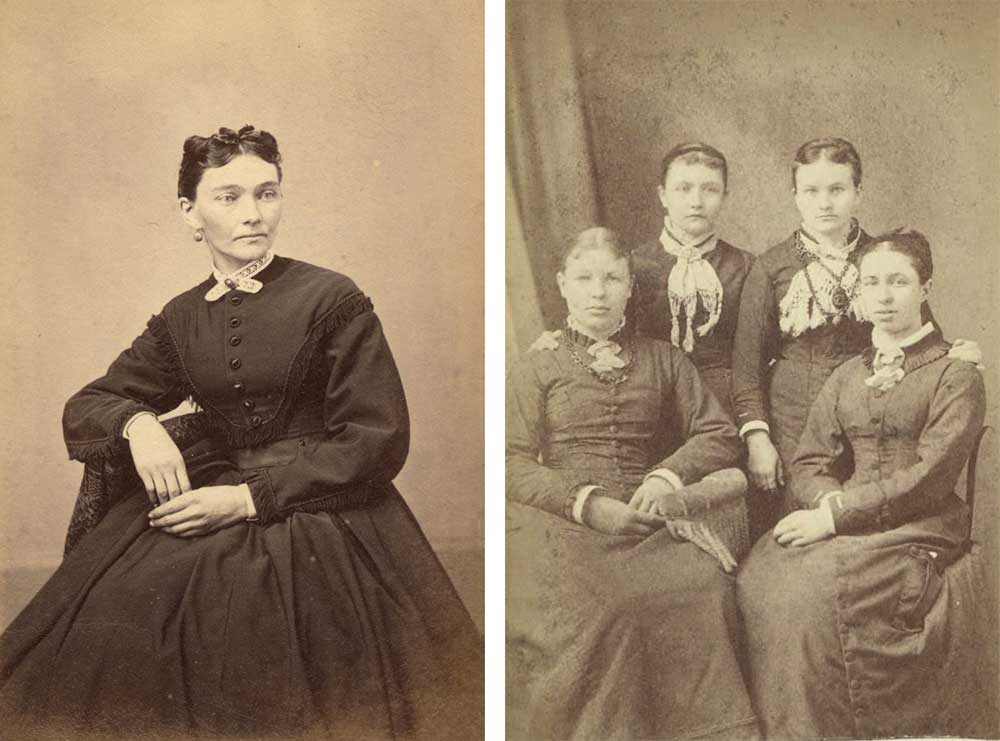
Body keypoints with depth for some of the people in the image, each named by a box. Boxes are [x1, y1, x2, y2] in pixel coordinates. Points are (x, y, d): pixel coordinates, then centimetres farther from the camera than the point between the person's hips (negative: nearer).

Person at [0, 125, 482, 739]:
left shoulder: (331, 298, -4)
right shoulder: (181, 320, 12)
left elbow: (379, 438, -7)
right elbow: (86, 407, 17)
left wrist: (251, 498, -13)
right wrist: (138, 423, -9)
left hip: (320, 514, -4)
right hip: (207, 497, 5)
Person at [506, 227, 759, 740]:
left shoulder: (662, 360, 23)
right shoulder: (534, 369, 16)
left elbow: (717, 433, 18)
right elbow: (515, 463, 4)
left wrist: (668, 476, -2)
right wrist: (587, 502, -11)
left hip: (647, 520, 2)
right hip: (564, 523, -1)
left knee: (704, 586, -30)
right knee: (585, 608, -33)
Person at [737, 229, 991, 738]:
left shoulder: (957, 377, 2)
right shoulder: (845, 379, 18)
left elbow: (928, 477, -10)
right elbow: (809, 464, 12)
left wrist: (838, 513, -15)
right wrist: (830, 499, -11)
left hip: (919, 531, -4)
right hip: (846, 525, 5)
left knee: (811, 589, -30)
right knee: (759, 579, -23)